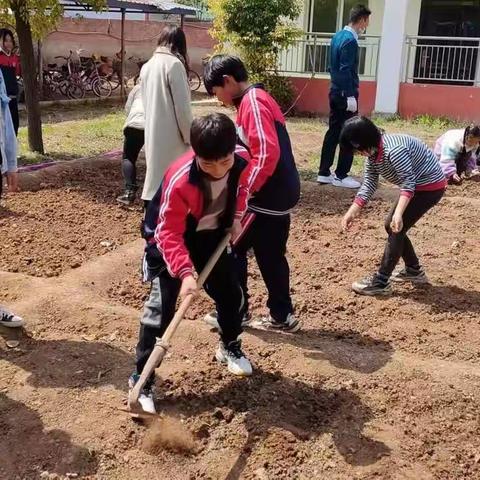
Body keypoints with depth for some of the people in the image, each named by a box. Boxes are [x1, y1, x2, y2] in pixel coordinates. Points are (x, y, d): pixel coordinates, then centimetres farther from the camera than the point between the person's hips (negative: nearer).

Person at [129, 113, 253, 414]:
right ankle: (142, 378, -1)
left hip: (212, 235, 6)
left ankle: (230, 347, 41)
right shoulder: (179, 180, -37)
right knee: (161, 307, -10)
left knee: (231, 293, 13)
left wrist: (235, 218, -5)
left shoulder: (242, 159, -20)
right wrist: (185, 272, -43)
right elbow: (169, 234, -33)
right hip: (171, 240, -5)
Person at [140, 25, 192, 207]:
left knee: (156, 175, 14)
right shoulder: (174, 63, -11)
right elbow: (182, 105, -14)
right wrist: (189, 136, -6)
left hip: (152, 132, 7)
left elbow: (147, 101, 14)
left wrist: (152, 125, 18)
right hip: (171, 134, -7)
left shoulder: (148, 66, 11)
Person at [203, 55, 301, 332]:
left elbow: (267, 154, -25)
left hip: (268, 196, -10)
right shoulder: (257, 100, 16)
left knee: (231, 248, 3)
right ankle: (282, 316, 24)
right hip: (279, 193, 10)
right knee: (271, 256, 15)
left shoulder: (252, 103, -15)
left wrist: (244, 190, -21)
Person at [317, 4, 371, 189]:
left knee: (333, 132, 12)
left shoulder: (338, 36, 11)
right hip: (345, 94, -9)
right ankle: (341, 175, 4)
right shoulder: (350, 41, -17)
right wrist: (350, 96, -21)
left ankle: (324, 173, 15)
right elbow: (345, 71, -21)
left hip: (335, 91, 9)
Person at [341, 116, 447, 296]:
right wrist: (352, 212, -3)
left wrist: (398, 213, -41)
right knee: (391, 226, 13)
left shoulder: (393, 150, -31)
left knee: (396, 229, -11)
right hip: (416, 186, 10)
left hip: (430, 186, -10)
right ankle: (414, 270, 28)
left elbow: (408, 182, -32)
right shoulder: (373, 153, -2)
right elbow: (369, 185, 2)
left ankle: (381, 282, -5)